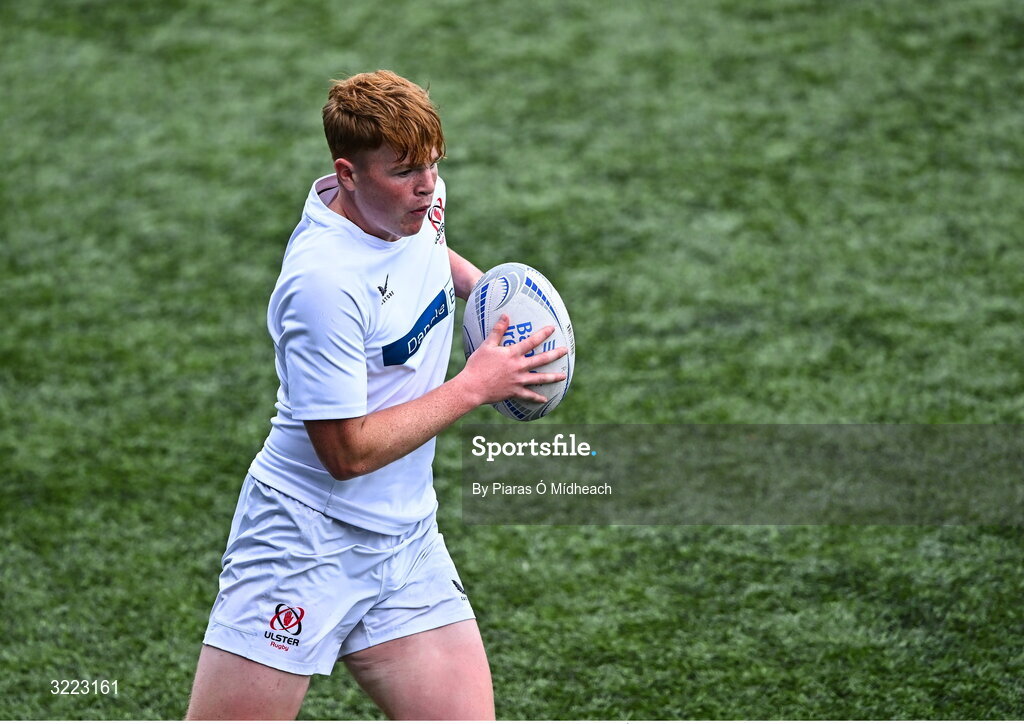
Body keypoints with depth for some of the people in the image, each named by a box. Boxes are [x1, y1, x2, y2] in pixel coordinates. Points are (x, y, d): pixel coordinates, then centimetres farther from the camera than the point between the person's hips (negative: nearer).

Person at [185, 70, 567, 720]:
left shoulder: (419, 197, 0)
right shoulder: (325, 281, -25)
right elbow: (348, 451, -22)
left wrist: (474, 282, 10)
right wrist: (474, 387, -15)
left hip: (408, 544, 8)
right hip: (308, 540, -7)